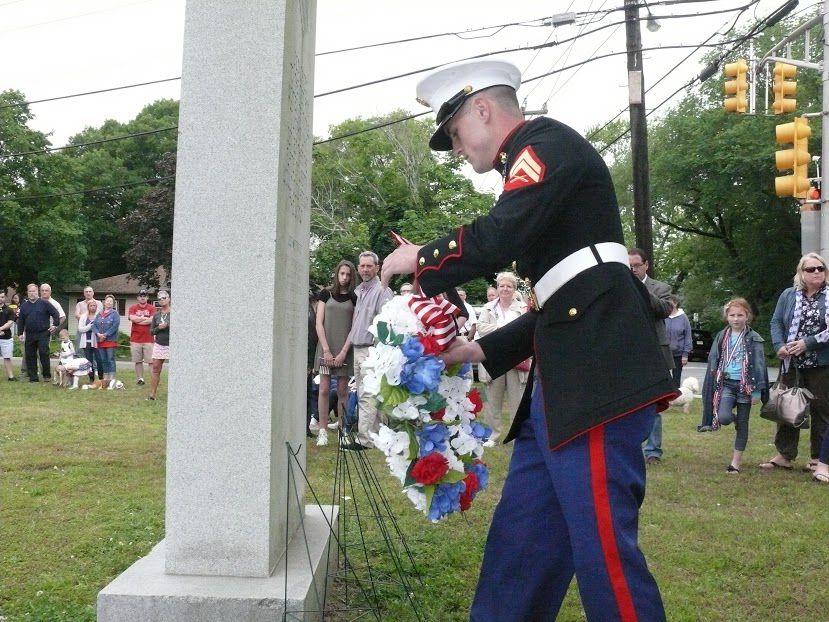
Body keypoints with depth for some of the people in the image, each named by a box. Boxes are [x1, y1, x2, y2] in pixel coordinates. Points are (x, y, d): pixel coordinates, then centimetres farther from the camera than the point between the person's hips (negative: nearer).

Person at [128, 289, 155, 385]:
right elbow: (132, 319, -9)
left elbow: (152, 321, -10)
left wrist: (138, 320, -5)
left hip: (148, 339, -2)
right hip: (135, 339, 2)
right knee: (138, 361, 6)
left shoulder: (152, 308, 5)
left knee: (151, 361, -5)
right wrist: (145, 318, -4)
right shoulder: (133, 308, 9)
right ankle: (140, 379, 13)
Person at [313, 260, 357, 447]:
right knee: (324, 389, -3)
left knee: (342, 391, 2)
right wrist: (326, 350, -7)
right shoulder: (326, 294, 6)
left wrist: (343, 352, -8)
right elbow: (319, 323, 2)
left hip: (345, 349, 0)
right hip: (326, 348, 0)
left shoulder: (354, 298, 7)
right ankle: (323, 431, 1)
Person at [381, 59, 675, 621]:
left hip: (597, 376, -10)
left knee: (601, 542, -6)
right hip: (563, 378, 10)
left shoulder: (549, 141, -2)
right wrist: (484, 352, 15)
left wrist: (420, 261, -4)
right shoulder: (536, 171, 26)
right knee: (521, 538, 12)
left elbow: (501, 237, -21)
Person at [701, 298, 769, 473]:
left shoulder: (754, 339, -3)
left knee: (742, 423, 4)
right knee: (723, 417, -19)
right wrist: (711, 389, 8)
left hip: (745, 385, -2)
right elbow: (713, 362, 10)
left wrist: (757, 391, -8)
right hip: (726, 383, 2)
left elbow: (759, 365, -4)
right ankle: (735, 419, 17)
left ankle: (737, 460, 14)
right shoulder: (721, 337, 6)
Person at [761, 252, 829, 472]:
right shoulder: (788, 295, 5)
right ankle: (784, 454, 16)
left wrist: (808, 343, -19)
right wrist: (779, 346, -12)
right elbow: (776, 322, 4)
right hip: (791, 363, 2)